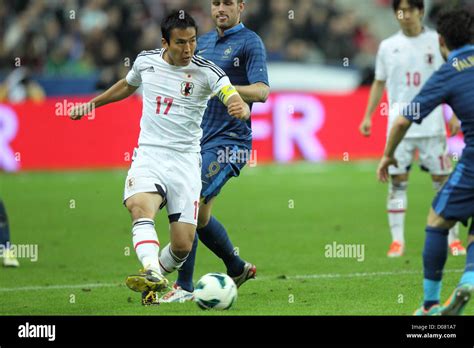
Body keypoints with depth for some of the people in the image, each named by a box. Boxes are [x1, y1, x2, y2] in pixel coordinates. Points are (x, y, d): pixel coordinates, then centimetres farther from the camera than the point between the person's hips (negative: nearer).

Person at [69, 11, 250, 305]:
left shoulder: (207, 72, -8)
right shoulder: (146, 61, 4)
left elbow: (235, 100, -23)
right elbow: (127, 86, 27)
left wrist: (241, 109, -47)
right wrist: (90, 104, 34)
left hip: (186, 159, -1)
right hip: (149, 154, 1)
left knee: (183, 245, -7)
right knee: (140, 206, -32)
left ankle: (155, 277, 21)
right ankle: (152, 274, -48)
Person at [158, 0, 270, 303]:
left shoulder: (249, 42, -6)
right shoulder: (203, 42, 16)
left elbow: (262, 91, -19)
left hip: (228, 142, -8)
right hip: (199, 140, 8)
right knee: (200, 215, 12)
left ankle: (184, 286, -14)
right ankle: (238, 268, 33)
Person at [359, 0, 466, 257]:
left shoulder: (436, 41, 3)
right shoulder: (388, 47, 7)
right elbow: (379, 84, 15)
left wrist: (455, 116, -3)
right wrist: (368, 116, 8)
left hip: (432, 125, -1)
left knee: (443, 179, 0)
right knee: (397, 181, -3)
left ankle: (453, 239, 7)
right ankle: (397, 240, 1)